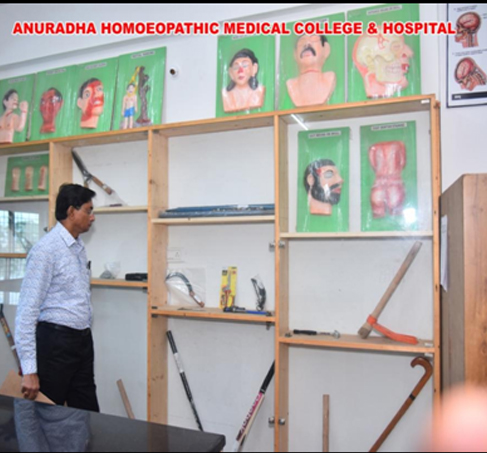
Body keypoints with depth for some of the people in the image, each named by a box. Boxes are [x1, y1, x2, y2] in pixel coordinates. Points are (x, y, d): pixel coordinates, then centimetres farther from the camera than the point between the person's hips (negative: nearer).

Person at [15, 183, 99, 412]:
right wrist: (29, 369, -21)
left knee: (88, 414, 14)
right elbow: (27, 310, -19)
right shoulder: (46, 249, -17)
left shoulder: (79, 247, 10)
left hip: (83, 340, 8)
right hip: (55, 341, -8)